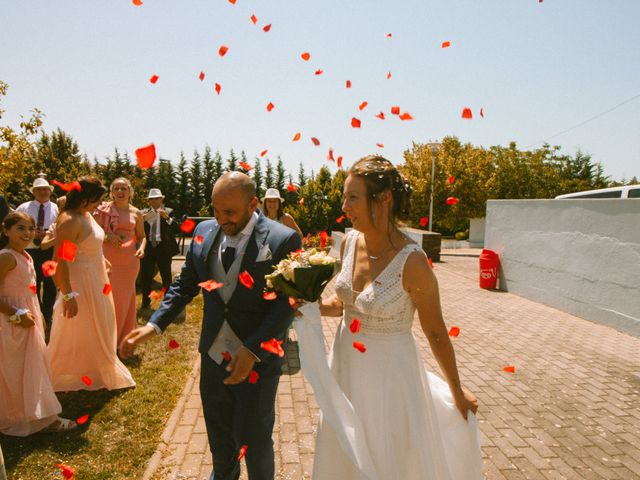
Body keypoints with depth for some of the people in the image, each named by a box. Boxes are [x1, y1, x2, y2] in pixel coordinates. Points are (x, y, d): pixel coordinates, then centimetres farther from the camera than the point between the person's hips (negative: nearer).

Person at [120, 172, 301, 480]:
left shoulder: (283, 241, -18)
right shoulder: (204, 232, -2)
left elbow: (286, 305, -17)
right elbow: (185, 285, 7)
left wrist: (253, 351, -24)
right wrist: (154, 324, -4)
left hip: (257, 361, -5)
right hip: (213, 357, 5)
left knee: (253, 438, 13)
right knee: (219, 433, 25)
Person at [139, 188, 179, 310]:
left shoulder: (169, 212, 3)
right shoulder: (143, 213, 9)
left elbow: (176, 227, -9)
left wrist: (167, 218, -23)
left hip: (164, 248, -2)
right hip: (148, 248, 2)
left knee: (166, 277, 5)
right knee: (145, 277, 7)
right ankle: (145, 302, 20)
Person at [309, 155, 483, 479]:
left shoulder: (412, 262, -25)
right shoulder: (350, 242, -7)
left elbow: (435, 333, -13)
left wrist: (457, 392, -1)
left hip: (388, 375, -5)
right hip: (346, 369, 6)